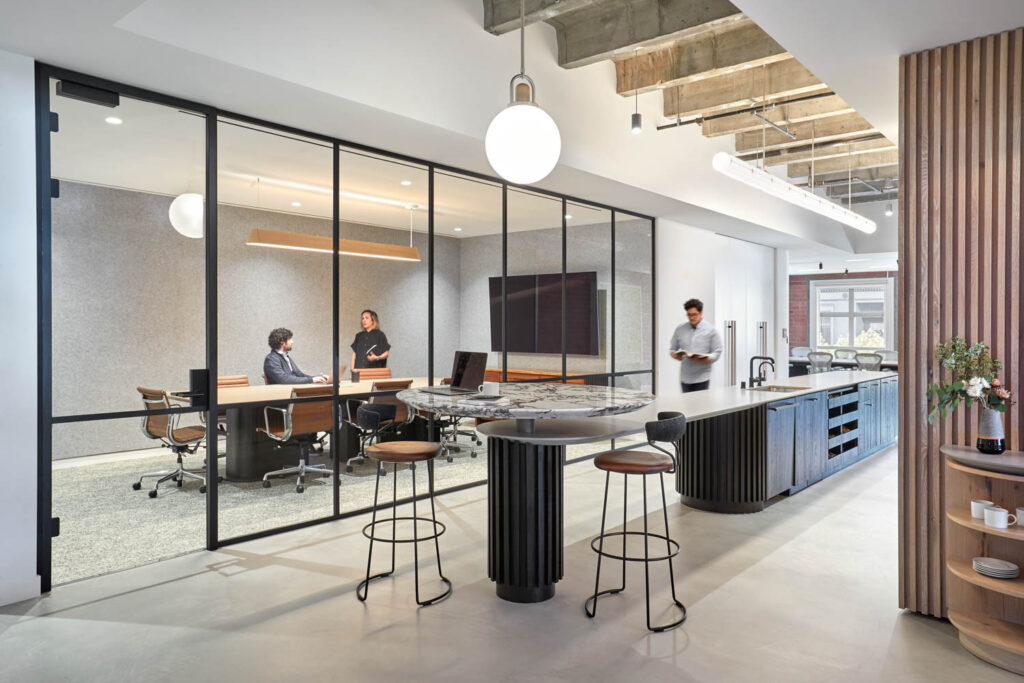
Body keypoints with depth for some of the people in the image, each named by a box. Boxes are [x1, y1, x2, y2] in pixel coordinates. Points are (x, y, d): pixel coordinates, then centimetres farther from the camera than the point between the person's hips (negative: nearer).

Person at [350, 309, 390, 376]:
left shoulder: (380, 335, 2)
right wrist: (352, 370, 6)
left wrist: (377, 358, -18)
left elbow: (386, 353, 1)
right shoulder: (359, 336, 15)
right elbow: (354, 354, 16)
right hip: (359, 371, 3)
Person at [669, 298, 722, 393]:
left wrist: (700, 360, -19)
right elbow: (672, 349, 14)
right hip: (685, 377, 3)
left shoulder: (711, 330, 0)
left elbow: (717, 353, -3)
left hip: (702, 378, -3)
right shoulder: (680, 329, 9)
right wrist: (676, 355, -10)